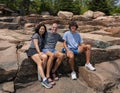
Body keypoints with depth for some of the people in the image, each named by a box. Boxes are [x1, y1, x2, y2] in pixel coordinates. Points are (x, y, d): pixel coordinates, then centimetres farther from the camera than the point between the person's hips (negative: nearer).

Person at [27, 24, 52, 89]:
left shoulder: (42, 37, 24)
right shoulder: (36, 35, 2)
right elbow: (36, 45, -9)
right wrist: (40, 53, -20)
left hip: (39, 51, 6)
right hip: (32, 50, -6)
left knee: (45, 57, -28)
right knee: (39, 62, -30)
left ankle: (41, 74, -23)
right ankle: (44, 80, -42)